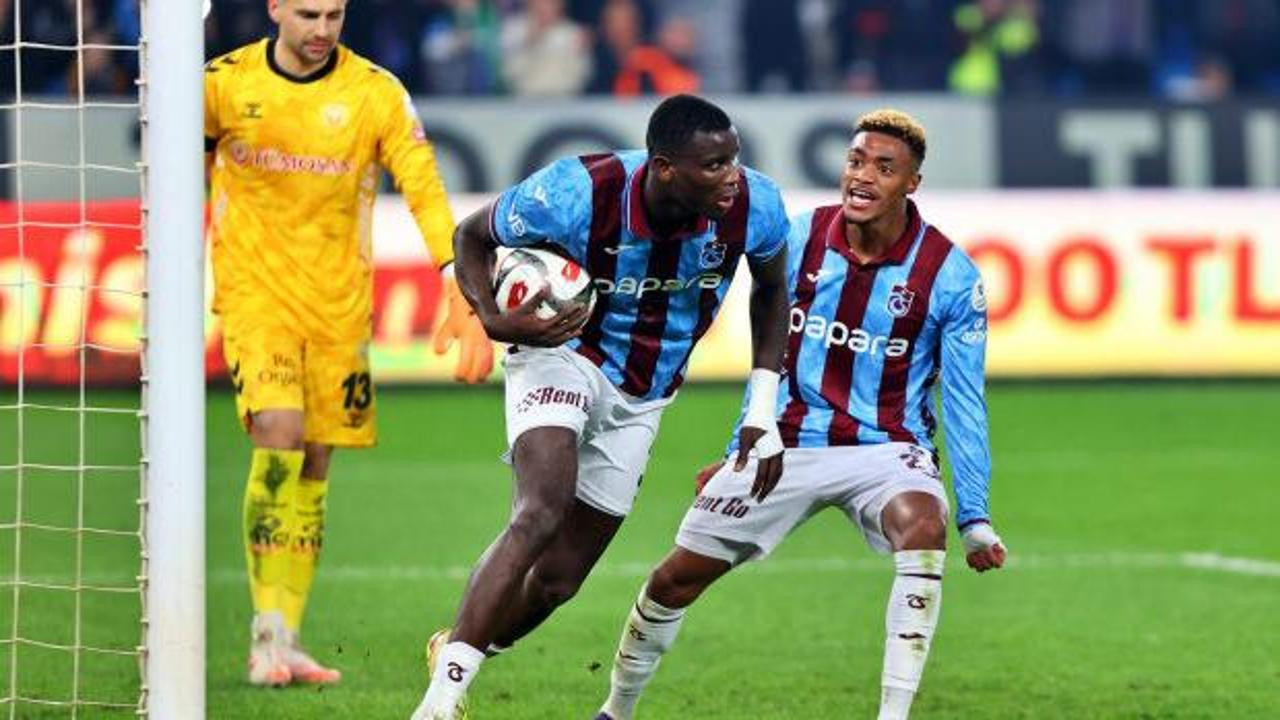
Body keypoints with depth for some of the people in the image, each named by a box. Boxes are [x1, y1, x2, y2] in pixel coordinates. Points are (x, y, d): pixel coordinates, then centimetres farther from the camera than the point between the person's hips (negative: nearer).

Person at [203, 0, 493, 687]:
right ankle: (268, 632, -18)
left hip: (338, 303, 2)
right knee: (279, 438, -20)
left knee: (313, 467, 5)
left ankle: (284, 642, 14)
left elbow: (425, 192, -9)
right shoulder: (223, 83, -4)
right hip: (255, 293, -2)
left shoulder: (377, 94, -5)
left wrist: (464, 296, -19)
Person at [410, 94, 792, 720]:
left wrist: (763, 410, 0)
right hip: (563, 356, -4)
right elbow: (471, 237, -9)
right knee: (540, 516, -30)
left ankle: (453, 652, 34)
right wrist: (495, 321, -28)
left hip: (642, 399, 4)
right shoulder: (576, 194, -29)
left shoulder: (754, 208, -20)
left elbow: (771, 289, 4)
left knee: (555, 582, 5)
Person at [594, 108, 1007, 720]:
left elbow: (963, 405, -4)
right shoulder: (799, 239, -3)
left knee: (923, 526, -36)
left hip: (884, 447, -3)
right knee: (677, 577, 4)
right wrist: (740, 452, 19)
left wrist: (976, 516, -7)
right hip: (787, 442, 3)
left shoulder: (950, 275, -11)